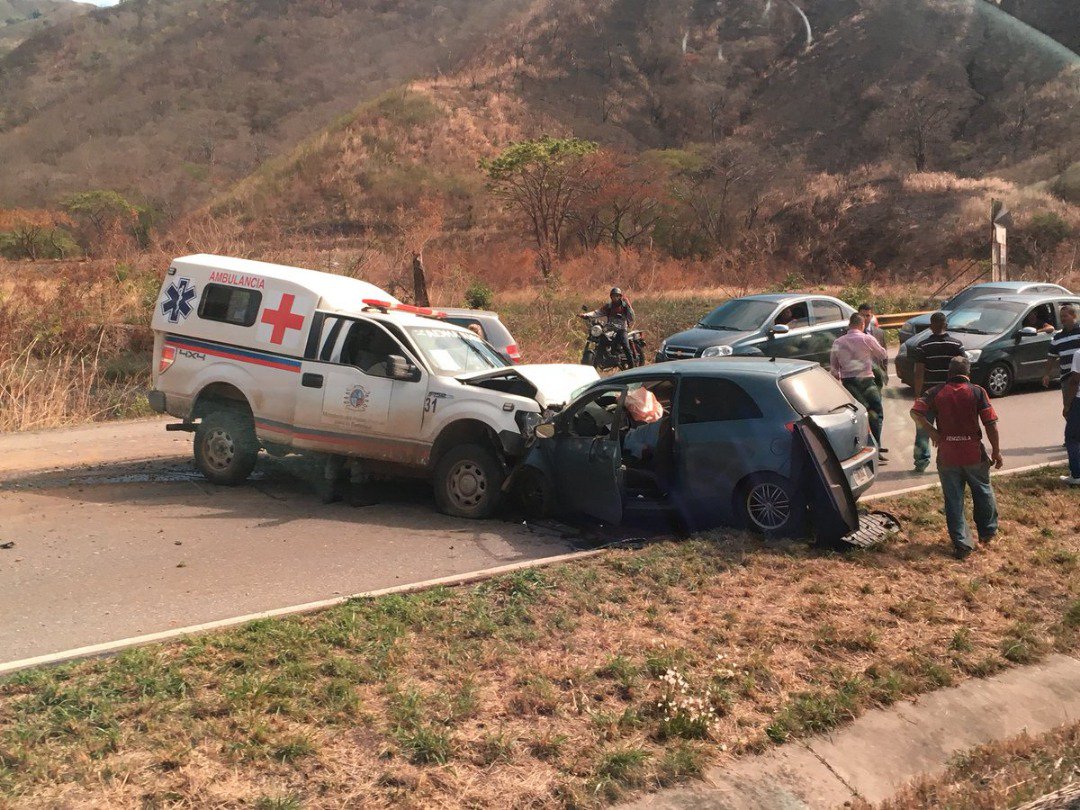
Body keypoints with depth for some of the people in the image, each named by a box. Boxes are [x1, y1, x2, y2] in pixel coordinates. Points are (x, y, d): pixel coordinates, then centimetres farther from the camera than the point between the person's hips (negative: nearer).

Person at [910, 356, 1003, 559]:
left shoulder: (936, 392, 0)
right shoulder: (977, 392, -4)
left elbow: (916, 412, -13)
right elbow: (991, 424, -7)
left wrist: (931, 431, 0)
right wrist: (996, 452, 2)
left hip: (946, 456, 0)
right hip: (974, 455, 0)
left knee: (953, 500, 8)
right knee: (983, 491, 23)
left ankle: (962, 544, 10)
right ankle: (987, 531, 38)